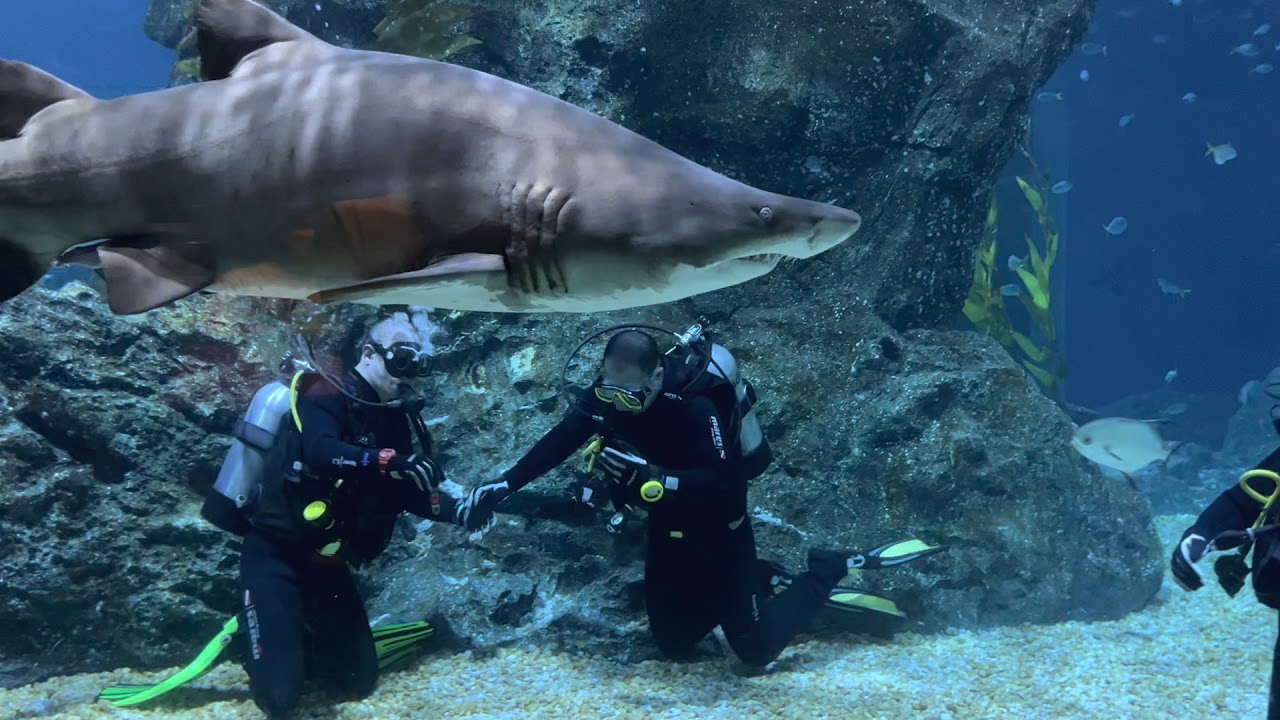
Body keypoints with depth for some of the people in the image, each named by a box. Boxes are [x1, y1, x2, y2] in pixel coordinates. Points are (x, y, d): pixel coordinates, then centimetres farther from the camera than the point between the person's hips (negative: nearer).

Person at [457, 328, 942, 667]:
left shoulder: (694, 408, -33)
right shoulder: (608, 392, -15)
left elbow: (726, 480, -39)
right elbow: (559, 442, -10)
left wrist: (656, 480, -51)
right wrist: (501, 487, -18)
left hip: (718, 528, -6)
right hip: (668, 527, 7)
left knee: (756, 651, -2)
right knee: (675, 645, 18)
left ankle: (829, 569, 16)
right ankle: (766, 580, 31)